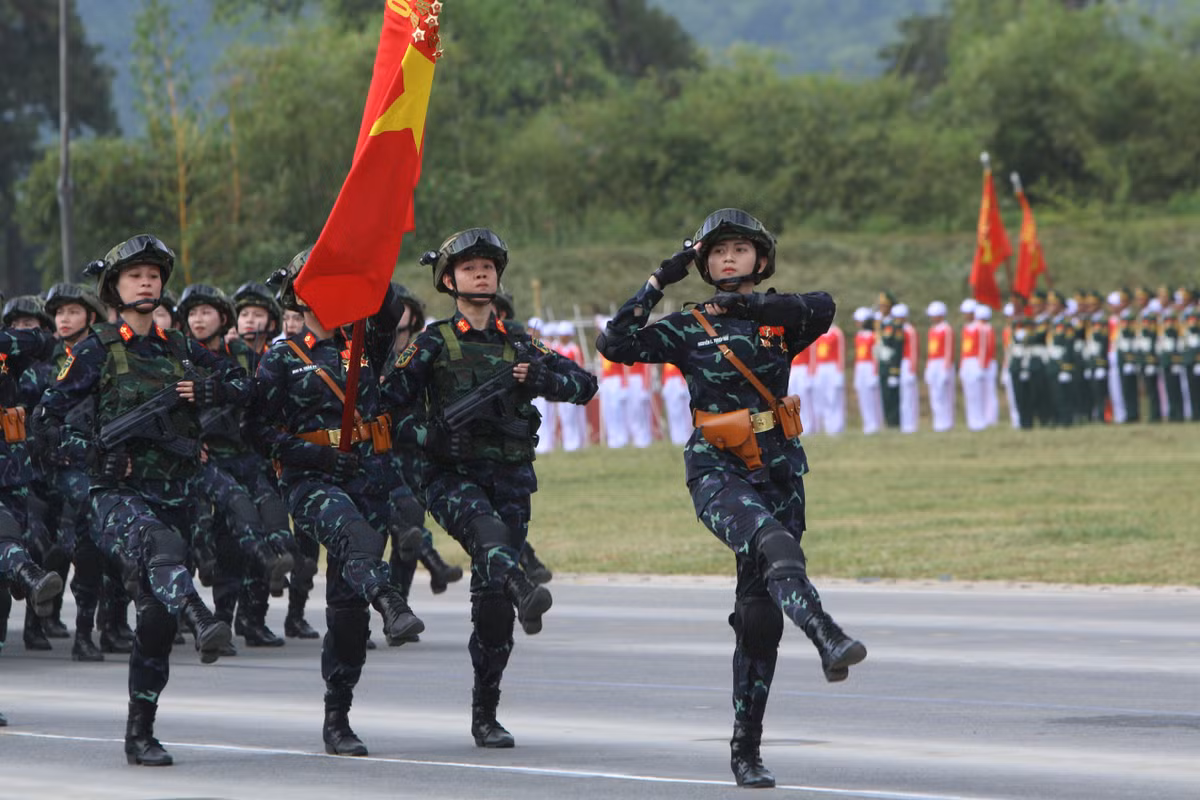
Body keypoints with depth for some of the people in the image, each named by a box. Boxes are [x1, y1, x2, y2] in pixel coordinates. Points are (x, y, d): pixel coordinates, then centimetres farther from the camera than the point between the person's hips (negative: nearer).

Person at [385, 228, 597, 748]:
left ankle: (485, 715, 9)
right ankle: (523, 590, -69)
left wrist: (543, 378, -6)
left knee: (493, 602, 1)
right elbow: (384, 405, 0)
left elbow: (585, 383, 15)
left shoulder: (518, 342, 16)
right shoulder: (432, 344, 5)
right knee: (489, 530, -38)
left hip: (511, 476, 4)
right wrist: (426, 435, -18)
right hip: (453, 475, -4)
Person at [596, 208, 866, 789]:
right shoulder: (688, 329, 7)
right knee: (774, 542, -34)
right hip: (717, 472, -3)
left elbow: (822, 307, -12)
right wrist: (659, 282, -6)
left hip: (778, 472, 3)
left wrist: (754, 303, -23)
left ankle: (746, 749, 9)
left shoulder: (778, 323, 11)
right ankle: (827, 639, -58)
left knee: (759, 612, 2)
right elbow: (615, 344, -6)